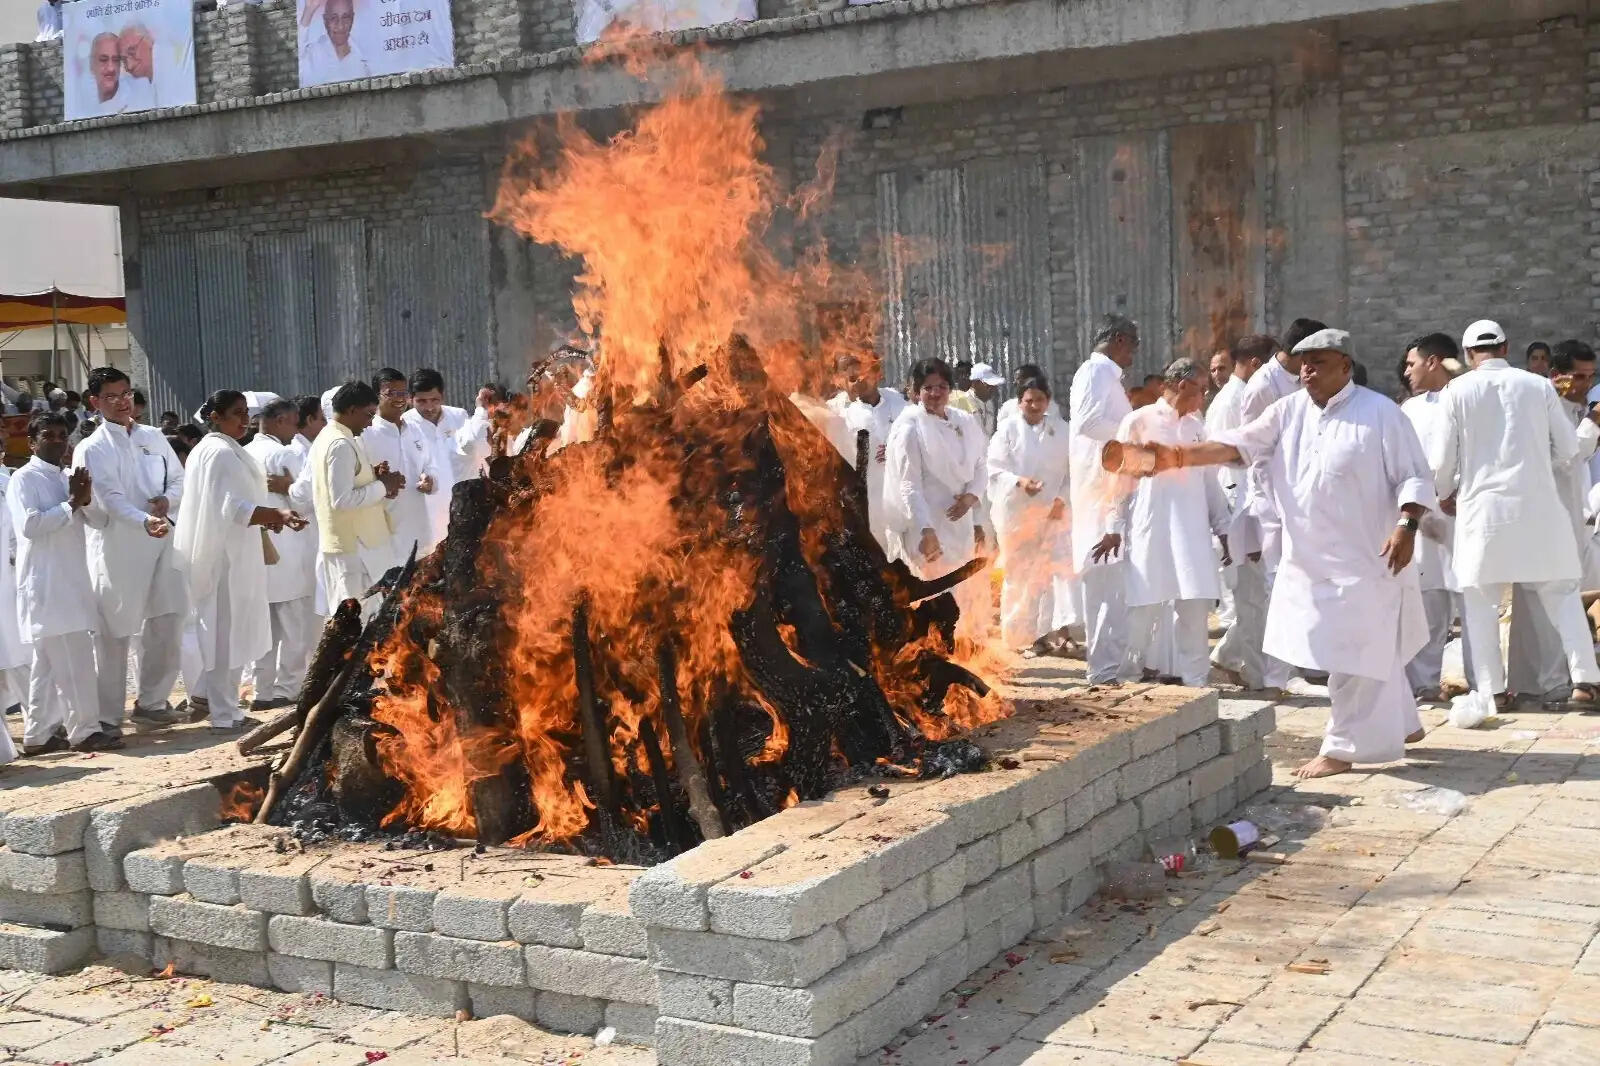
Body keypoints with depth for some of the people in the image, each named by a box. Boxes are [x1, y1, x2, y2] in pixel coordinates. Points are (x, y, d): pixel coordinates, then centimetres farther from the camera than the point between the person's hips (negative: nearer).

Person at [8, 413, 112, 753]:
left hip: (71, 581, 8)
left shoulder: (67, 478, 15)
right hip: (46, 584, -8)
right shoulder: (24, 479, -7)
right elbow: (30, 525, -21)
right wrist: (71, 504, -16)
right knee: (74, 659, -10)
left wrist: (86, 500, -9)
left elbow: (99, 520, 11)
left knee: (50, 663, 12)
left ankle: (38, 734, 18)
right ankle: (84, 731, -5)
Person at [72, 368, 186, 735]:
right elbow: (111, 498, -17)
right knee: (113, 633, 1)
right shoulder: (91, 450, -4)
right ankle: (107, 715, 9)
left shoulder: (154, 437, 11)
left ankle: (151, 701, 21)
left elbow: (180, 478, 15)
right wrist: (145, 521, -34)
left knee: (167, 622, 6)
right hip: (117, 548, -4)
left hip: (161, 544, 5)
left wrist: (169, 500, -8)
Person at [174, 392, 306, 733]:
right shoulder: (221, 453, -16)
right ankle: (225, 715, 0)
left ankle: (228, 708, 22)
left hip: (233, 554, 11)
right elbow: (232, 508, -25)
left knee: (233, 633, 15)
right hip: (225, 555, -11)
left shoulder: (225, 449, 16)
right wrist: (278, 514, -33)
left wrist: (268, 517, 12)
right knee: (227, 634, -5)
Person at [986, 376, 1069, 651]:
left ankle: (1043, 632, -5)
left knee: (1050, 572, -7)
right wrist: (1019, 481, -24)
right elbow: (995, 470, -7)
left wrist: (1062, 499, -8)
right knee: (1019, 575, 7)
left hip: (1052, 511, 2)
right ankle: (1020, 634, 16)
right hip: (1016, 512, -2)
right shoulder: (1008, 429, -1)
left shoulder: (1060, 429, 7)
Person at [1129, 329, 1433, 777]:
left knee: (1352, 656, -3)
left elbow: (1414, 477, -7)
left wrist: (1406, 526, -21)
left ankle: (1343, 748, 9)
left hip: (1362, 559, -6)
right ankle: (1401, 725, 37)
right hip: (1309, 559, 6)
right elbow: (1238, 443, -1)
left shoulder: (1380, 413, -8)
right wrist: (1180, 455, -15)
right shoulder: (1289, 411, 6)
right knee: (1368, 653, 19)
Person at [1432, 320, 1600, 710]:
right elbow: (1568, 449, 6)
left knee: (1481, 601, 6)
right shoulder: (1538, 386, 1)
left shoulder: (1458, 390, -3)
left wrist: (1446, 492, 20)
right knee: (1561, 592, 11)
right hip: (1537, 504, 1)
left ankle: (1491, 689, 4)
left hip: (1483, 506, -1)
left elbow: (1443, 458, 0)